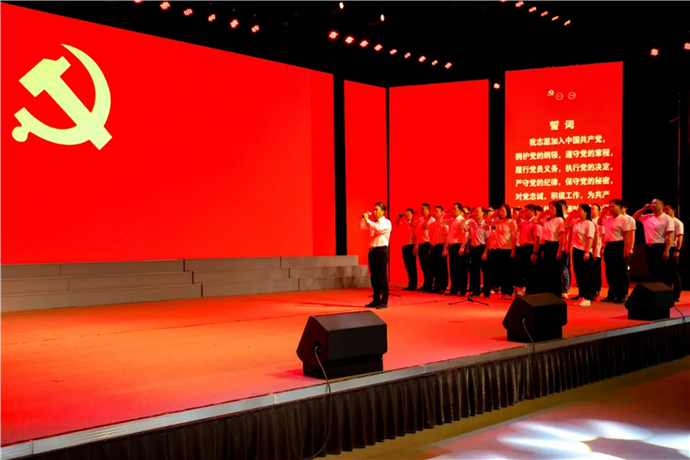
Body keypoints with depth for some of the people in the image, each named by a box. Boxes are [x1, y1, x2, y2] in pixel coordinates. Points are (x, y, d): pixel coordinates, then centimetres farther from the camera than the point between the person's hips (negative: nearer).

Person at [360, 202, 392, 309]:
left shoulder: (386, 223, -4)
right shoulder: (373, 223, 18)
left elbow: (379, 228, -22)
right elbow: (362, 227, 18)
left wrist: (367, 220, -19)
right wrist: (364, 218, 4)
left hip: (381, 251, -7)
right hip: (372, 251, 7)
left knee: (382, 277, -6)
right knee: (374, 277, 10)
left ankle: (384, 302, -2)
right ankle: (376, 300, 18)